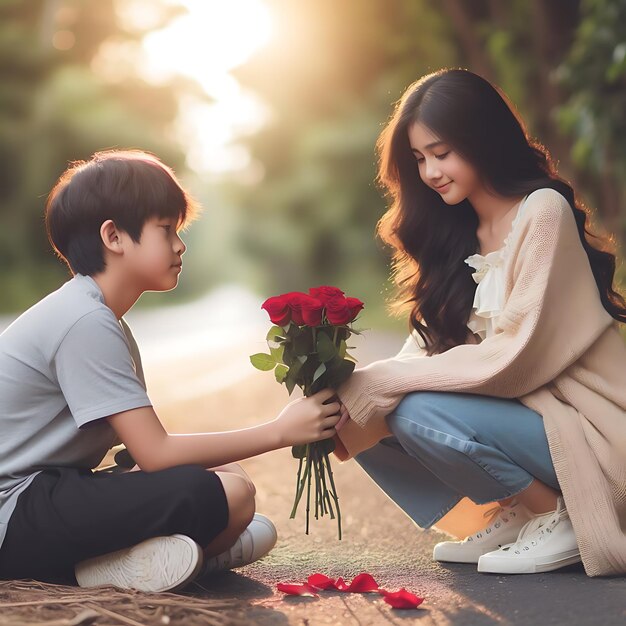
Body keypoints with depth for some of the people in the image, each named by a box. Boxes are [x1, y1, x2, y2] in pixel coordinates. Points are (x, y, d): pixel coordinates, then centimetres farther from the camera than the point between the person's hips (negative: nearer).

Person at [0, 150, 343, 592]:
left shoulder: (99, 317, 15)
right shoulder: (86, 323, -16)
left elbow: (145, 447, 9)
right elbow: (155, 453, -19)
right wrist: (278, 431, -15)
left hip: (52, 493, 11)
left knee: (228, 475, 8)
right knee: (225, 494, -26)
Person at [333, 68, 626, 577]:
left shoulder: (542, 212, -15)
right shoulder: (458, 233, 10)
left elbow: (509, 362, -22)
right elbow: (428, 347, 3)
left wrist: (377, 383, -21)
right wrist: (351, 393, -15)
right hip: (519, 412, 8)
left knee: (420, 415, -27)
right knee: (374, 418, -6)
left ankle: (560, 520, -6)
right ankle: (506, 521, 4)